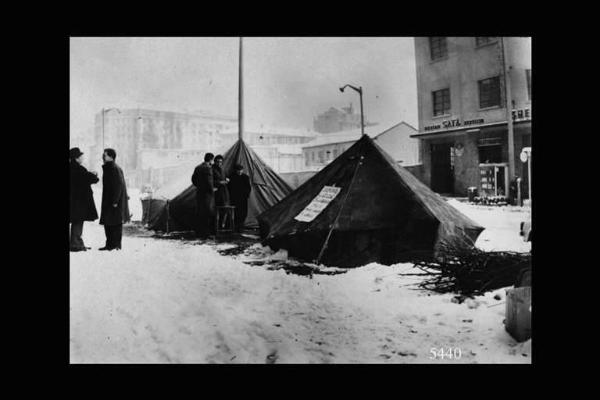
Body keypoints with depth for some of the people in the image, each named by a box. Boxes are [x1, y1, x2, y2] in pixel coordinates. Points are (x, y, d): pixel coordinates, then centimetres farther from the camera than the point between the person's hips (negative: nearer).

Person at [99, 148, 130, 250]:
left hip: (114, 200, -10)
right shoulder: (108, 168, 15)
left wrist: (115, 201, -21)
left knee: (115, 223, -3)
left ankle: (116, 245, 5)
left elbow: (119, 185, -20)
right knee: (107, 223, 12)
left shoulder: (115, 169, -15)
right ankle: (109, 244, 18)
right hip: (108, 201, 10)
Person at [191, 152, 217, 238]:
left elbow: (193, 179, 18)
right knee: (208, 214, -2)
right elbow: (209, 181, -21)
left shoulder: (197, 168, 11)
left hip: (199, 193, 8)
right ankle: (205, 233, -1)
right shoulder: (208, 168, -15)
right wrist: (212, 189, -5)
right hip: (207, 194, -8)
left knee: (199, 213, 13)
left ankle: (198, 232, 19)